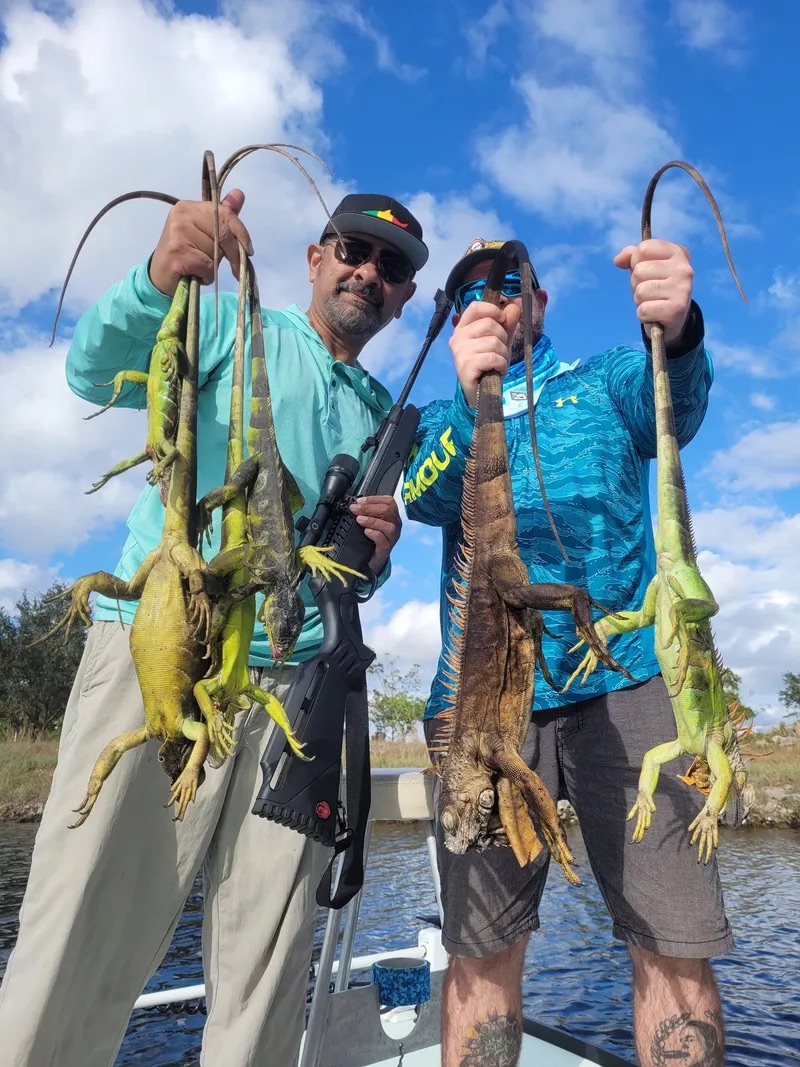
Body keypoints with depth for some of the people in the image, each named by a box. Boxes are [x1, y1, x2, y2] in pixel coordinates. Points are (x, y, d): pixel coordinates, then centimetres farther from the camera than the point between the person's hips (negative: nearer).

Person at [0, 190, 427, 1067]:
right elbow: (96, 370, -10)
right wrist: (159, 278, -29)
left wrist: (377, 552, 0)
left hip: (299, 680, 5)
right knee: (77, 959, -3)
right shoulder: (237, 324, 8)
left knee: (267, 976, 6)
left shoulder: (385, 417, 21)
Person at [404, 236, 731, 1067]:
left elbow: (674, 411, -7)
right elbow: (423, 499, -5)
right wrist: (471, 401, -24)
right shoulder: (437, 422, 17)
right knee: (482, 947, 1)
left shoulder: (605, 381, 16)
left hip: (626, 681, 0)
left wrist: (677, 331, -30)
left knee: (674, 947, -2)